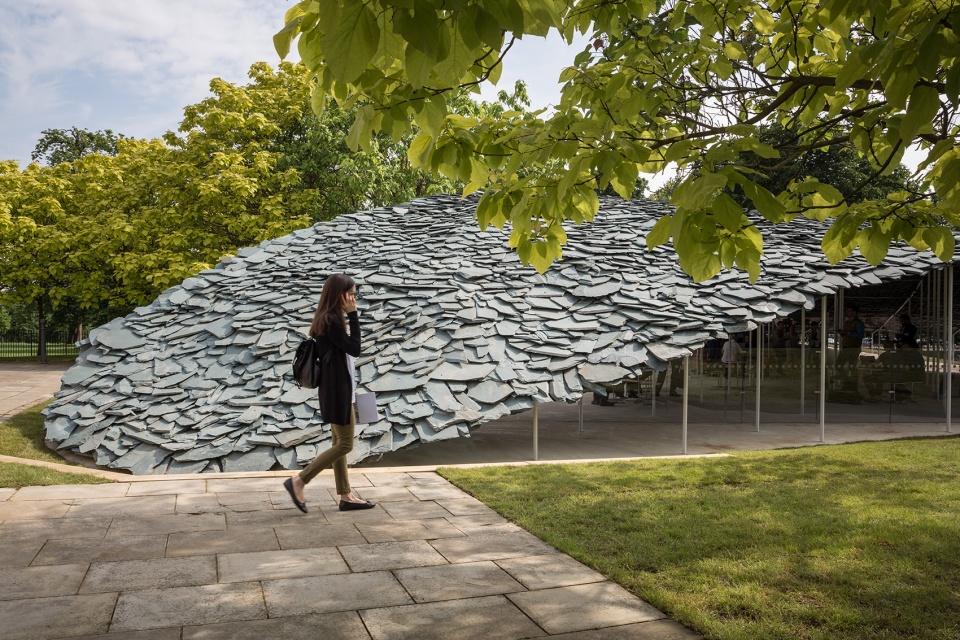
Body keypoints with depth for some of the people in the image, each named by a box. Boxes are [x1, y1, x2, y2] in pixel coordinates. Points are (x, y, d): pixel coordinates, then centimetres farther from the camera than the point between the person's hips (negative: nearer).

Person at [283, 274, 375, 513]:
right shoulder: (331, 320, -18)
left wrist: (349, 386, 20)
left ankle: (346, 496, 20)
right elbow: (354, 349, -16)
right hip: (337, 389, -10)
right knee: (345, 444, -3)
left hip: (337, 387, 10)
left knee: (340, 442, 13)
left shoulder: (327, 318, 12)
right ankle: (298, 481, -1)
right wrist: (353, 315, -15)